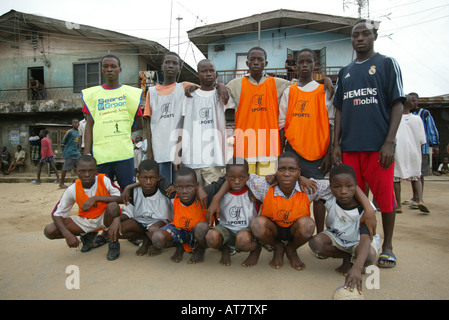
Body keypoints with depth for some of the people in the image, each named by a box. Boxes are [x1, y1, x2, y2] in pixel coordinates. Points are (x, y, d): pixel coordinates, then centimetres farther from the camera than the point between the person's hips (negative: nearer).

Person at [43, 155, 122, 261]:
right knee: (49, 231, -15)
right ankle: (87, 236, 10)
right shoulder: (72, 190, -15)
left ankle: (113, 243, -12)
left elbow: (121, 198, -27)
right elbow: (57, 214, -9)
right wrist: (67, 234, -25)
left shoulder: (104, 180, -19)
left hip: (105, 217, -2)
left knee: (113, 206, -36)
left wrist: (96, 198, -34)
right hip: (85, 221, 3)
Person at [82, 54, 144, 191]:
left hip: (124, 152, -1)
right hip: (100, 154, 1)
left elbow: (140, 124, 13)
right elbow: (89, 125, 8)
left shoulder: (130, 93, 10)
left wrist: (123, 129, 3)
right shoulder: (92, 94, 13)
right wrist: (87, 153, 1)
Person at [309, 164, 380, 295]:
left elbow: (365, 237, -43)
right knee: (315, 242, -27)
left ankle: (353, 263, 2)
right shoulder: (330, 200, -22)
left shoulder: (365, 208, -30)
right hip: (336, 237, 3)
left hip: (358, 240, -3)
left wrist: (357, 268, -58)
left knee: (369, 255, -37)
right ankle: (347, 258, -1)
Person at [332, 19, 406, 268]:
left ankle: (387, 246, 18)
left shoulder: (387, 64, 6)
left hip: (378, 145, -3)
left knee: (384, 196, 1)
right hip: (349, 146, 4)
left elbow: (397, 104, 0)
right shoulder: (345, 72, 17)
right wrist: (336, 143, 7)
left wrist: (389, 142, -11)